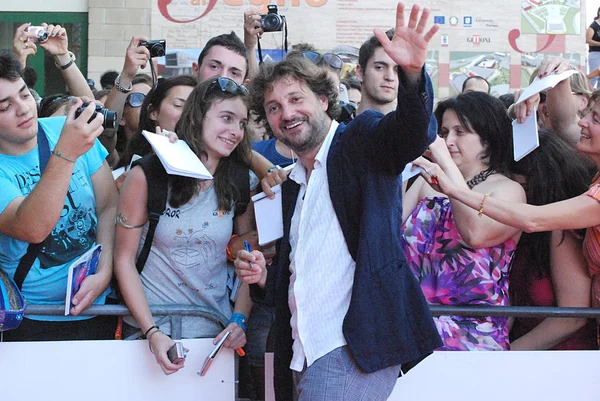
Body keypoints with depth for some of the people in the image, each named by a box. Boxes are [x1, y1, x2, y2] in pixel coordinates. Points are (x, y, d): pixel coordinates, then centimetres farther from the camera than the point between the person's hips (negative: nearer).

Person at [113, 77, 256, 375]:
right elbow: (124, 259, -8)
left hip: (216, 332, 3)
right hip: (150, 329, -2)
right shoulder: (147, 175, -10)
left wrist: (239, 319, -9)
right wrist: (152, 332, -16)